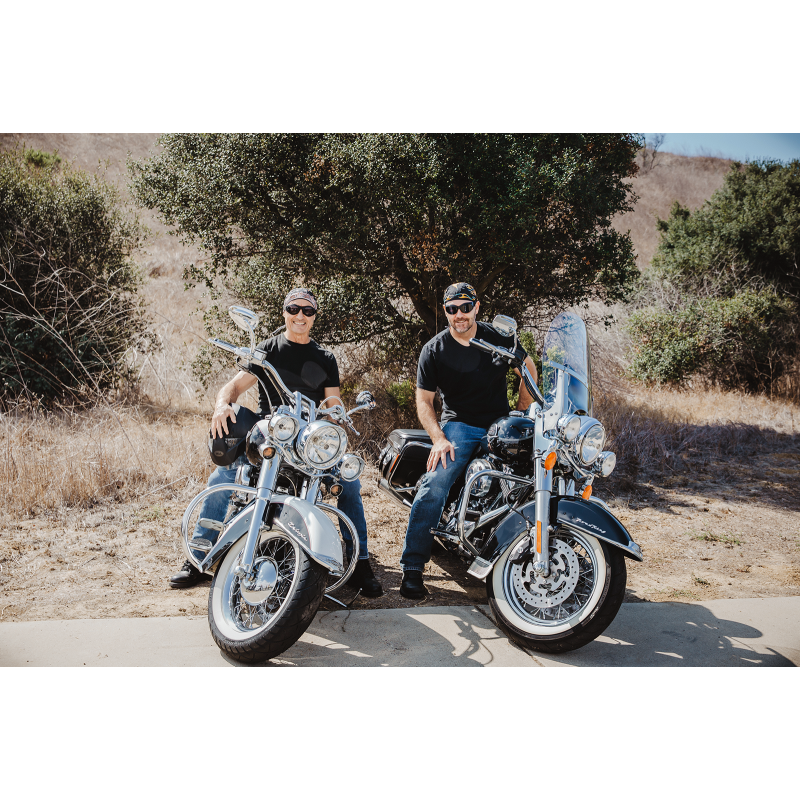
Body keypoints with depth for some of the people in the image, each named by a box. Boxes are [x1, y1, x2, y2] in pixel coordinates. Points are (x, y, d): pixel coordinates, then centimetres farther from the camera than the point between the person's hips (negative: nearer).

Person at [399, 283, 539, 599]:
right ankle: (412, 566, -18)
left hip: (500, 425, 2)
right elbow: (423, 400, 0)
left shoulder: (500, 338, 3)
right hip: (458, 425, -2)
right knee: (435, 484, -24)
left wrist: (522, 414, 10)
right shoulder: (434, 350, 0)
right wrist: (438, 439, -14)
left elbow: (528, 369, 17)